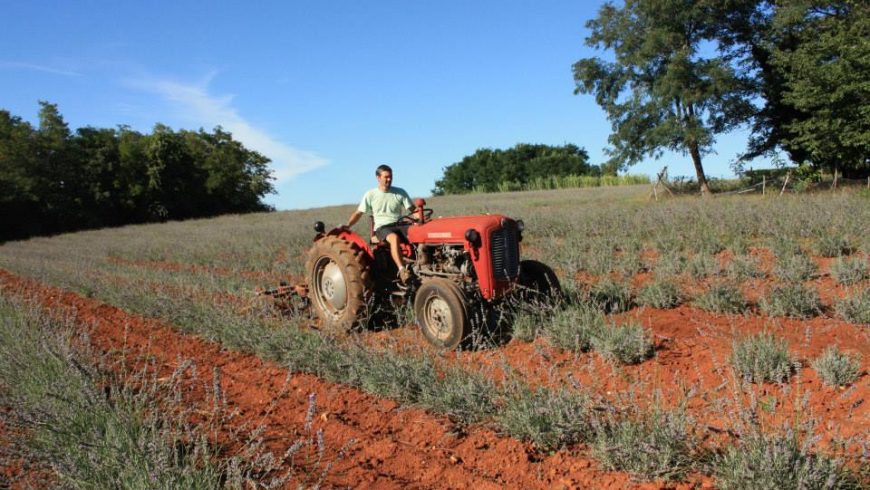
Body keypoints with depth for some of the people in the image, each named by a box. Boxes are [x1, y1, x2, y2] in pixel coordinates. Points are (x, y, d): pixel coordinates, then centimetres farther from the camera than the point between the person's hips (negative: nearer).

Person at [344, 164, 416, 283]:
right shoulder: (370, 195, 7)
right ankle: (402, 270, -48)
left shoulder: (400, 192, 9)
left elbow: (412, 209, 5)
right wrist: (347, 225, -5)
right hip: (382, 228, -2)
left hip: (400, 225, 2)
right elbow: (358, 213, 10)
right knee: (394, 238, -39)